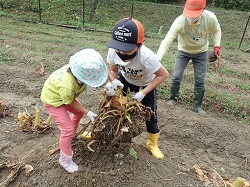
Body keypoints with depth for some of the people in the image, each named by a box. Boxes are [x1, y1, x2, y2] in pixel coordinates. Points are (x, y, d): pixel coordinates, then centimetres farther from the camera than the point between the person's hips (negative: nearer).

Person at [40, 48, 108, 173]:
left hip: (61, 92, 7)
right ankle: (65, 160, 14)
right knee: (68, 129, -8)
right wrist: (88, 112, -17)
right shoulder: (67, 86, -45)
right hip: (53, 99, -7)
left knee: (79, 113, 23)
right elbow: (71, 102, -24)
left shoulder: (81, 69, -31)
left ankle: (72, 133, 52)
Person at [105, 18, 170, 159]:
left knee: (150, 114, 5)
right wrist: (113, 82, -34)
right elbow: (113, 70, -11)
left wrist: (143, 92, -29)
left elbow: (164, 74, -27)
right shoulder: (113, 50, -32)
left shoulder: (146, 56, -43)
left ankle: (152, 143, 32)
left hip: (146, 84, -2)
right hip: (125, 80, 3)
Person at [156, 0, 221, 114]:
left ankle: (197, 105, 20)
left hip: (201, 52, 1)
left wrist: (216, 46, -14)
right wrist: (157, 59, -53)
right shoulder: (180, 21, -34)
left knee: (200, 80, 1)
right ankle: (173, 99, 23)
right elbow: (167, 41, -42)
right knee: (176, 77, -4)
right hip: (183, 51, -1)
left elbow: (216, 31, -3)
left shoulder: (210, 18, -27)